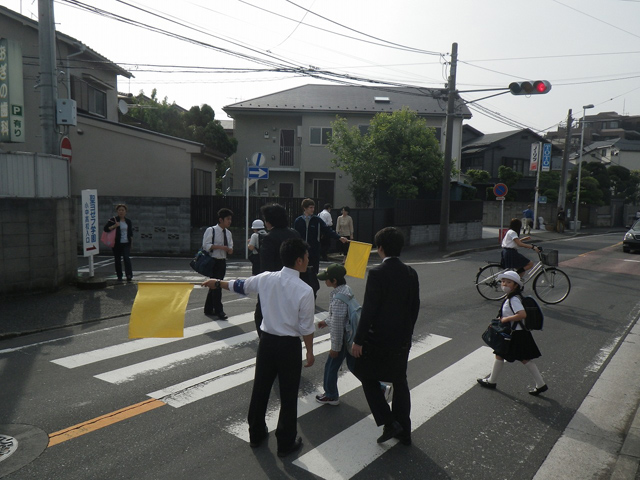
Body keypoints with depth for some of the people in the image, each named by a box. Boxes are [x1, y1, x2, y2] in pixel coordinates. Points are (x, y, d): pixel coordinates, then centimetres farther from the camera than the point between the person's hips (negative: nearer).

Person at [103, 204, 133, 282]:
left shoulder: (128, 221, 10)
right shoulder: (113, 220, 1)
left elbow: (131, 232, 18)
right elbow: (105, 229, -6)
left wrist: (131, 240, 10)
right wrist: (114, 226, -19)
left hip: (126, 243, 1)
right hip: (117, 244, -1)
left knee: (126, 258, -14)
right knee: (117, 260, 5)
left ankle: (129, 275, -17)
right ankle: (119, 276, 16)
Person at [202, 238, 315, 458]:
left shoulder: (266, 279, -7)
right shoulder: (305, 290, -20)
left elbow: (241, 285, 9)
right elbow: (306, 328, -13)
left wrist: (217, 283, 27)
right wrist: (310, 351, 2)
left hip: (267, 340, 5)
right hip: (289, 345, -4)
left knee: (260, 388, 20)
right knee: (288, 395, 11)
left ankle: (256, 434, 39)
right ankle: (286, 443, 26)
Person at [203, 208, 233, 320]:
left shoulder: (228, 233, 10)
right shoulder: (211, 230, -10)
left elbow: (230, 248, 14)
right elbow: (206, 245, -16)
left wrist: (229, 249, -10)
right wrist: (220, 246, -23)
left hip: (222, 261, 7)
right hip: (213, 261, -7)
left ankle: (208, 309, 26)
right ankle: (219, 311, -3)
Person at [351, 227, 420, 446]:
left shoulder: (377, 273, -19)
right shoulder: (411, 273, 0)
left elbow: (369, 309, -19)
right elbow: (415, 307, 7)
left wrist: (358, 340, -12)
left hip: (379, 339, -6)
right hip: (402, 339, 6)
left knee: (368, 377, 14)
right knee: (400, 382, 18)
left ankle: (389, 423, 8)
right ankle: (404, 431, 28)